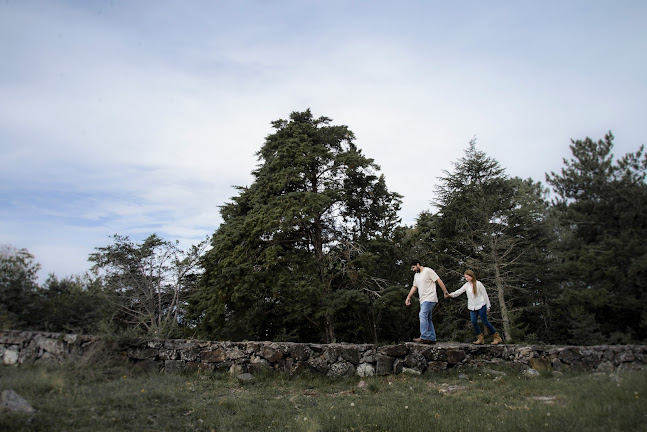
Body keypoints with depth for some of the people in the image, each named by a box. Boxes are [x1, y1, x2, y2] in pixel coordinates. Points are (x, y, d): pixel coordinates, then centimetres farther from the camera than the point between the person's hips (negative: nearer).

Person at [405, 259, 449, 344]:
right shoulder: (416, 275, 18)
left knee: (422, 315, -21)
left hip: (430, 298, -9)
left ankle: (424, 337, -23)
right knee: (427, 319, 9)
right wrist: (408, 297, 17)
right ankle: (432, 338, 13)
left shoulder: (428, 271, -9)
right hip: (423, 300, 9)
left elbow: (439, 281, -9)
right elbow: (414, 287, 24)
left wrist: (446, 292, -9)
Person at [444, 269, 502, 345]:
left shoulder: (478, 284, -6)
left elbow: (485, 294, -2)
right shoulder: (466, 285, 5)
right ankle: (480, 338, 9)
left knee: (485, 322, -4)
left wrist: (488, 306, -1)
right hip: (472, 307, 5)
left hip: (481, 305, -5)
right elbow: (459, 291, -7)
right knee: (474, 322, -6)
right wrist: (450, 294, -23)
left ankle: (497, 337, 10)